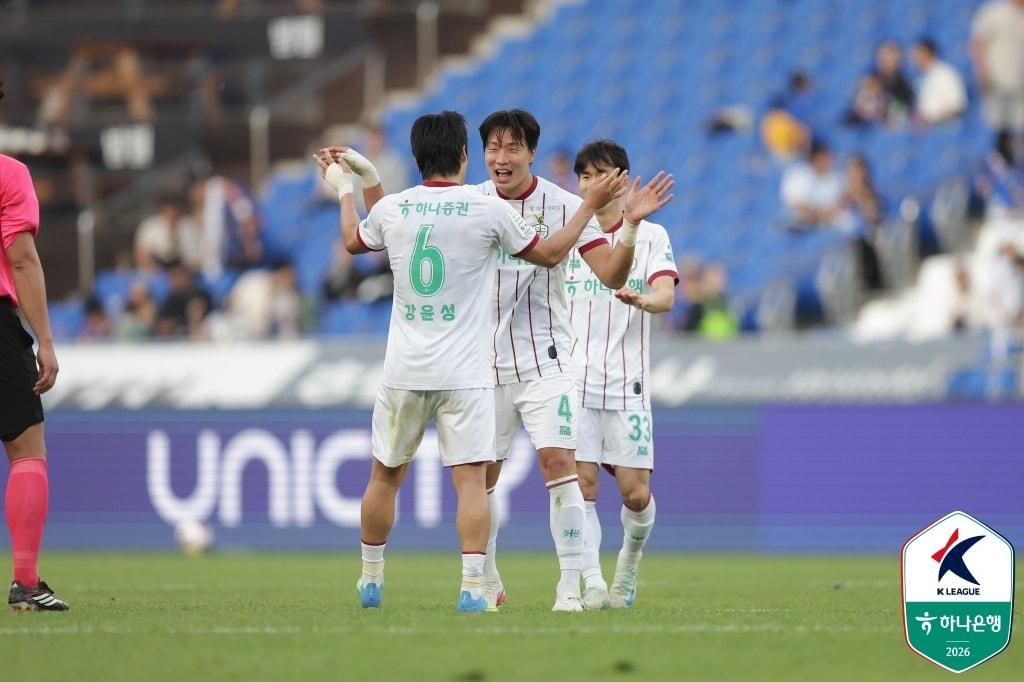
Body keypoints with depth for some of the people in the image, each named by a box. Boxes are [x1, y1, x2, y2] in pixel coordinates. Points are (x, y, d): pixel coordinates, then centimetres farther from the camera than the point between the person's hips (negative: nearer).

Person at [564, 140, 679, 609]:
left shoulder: (651, 236, 4)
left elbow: (666, 296, -11)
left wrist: (641, 299, -32)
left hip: (627, 384, -1)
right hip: (572, 380, 1)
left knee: (636, 492, -3)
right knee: (581, 484, -10)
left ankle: (629, 561, 25)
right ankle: (592, 583, -5)